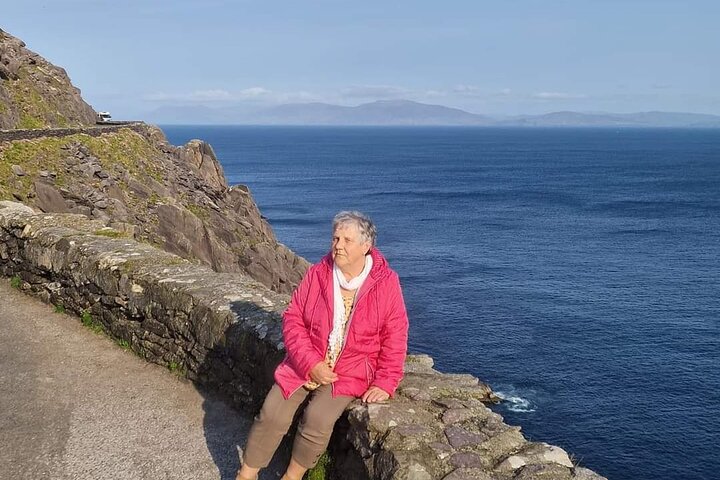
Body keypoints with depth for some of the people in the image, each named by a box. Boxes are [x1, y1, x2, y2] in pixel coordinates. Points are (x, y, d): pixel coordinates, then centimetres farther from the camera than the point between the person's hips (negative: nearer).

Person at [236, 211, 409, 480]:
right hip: (306, 363, 3)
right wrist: (311, 364, -14)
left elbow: (395, 336, -6)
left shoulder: (386, 282, -9)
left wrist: (385, 383, -13)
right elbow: (293, 319, -3)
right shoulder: (317, 274, -4)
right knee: (272, 416, -12)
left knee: (318, 420, -24)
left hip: (351, 372, -2)